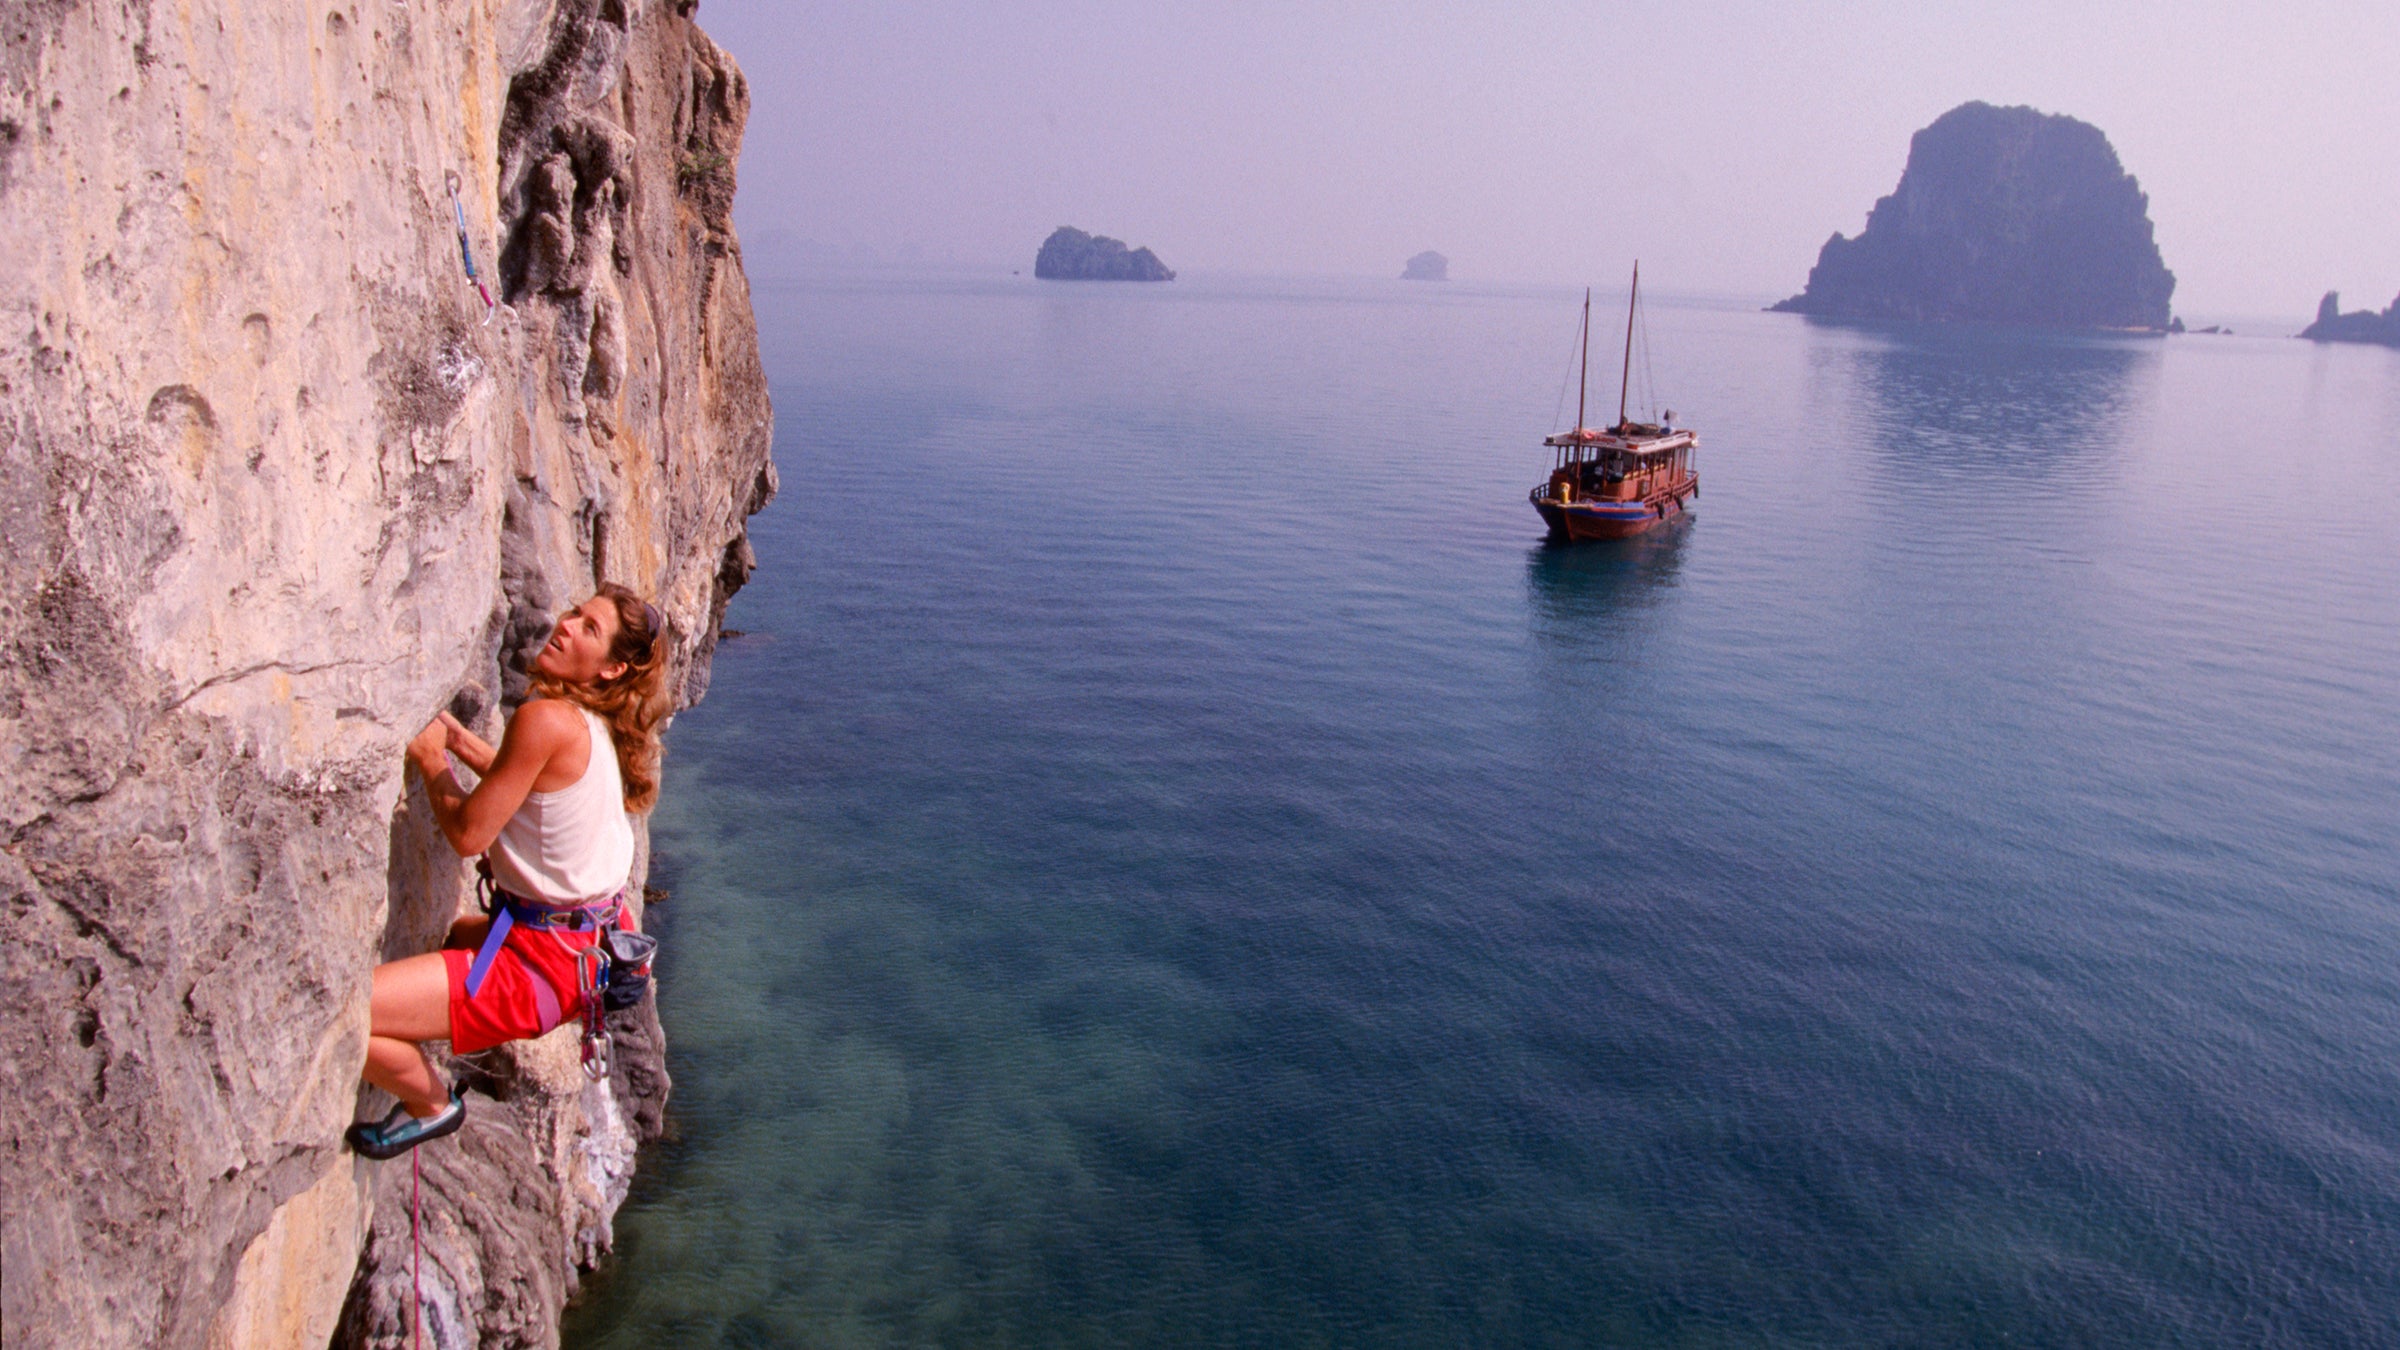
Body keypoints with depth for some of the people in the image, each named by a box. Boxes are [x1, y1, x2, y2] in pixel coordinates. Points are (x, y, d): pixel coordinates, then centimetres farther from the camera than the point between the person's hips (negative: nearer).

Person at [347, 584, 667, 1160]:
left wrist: (431, 760, -2)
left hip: (539, 968, -10)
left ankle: (432, 1105, 9)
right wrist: (461, 741, 16)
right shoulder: (598, 726, 3)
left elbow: (468, 833, -18)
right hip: (585, 946, 10)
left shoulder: (547, 719, -24)